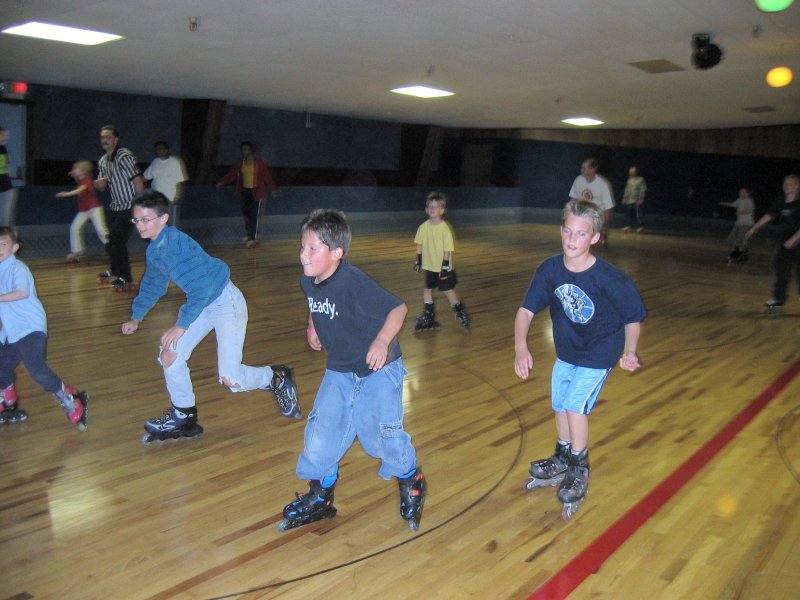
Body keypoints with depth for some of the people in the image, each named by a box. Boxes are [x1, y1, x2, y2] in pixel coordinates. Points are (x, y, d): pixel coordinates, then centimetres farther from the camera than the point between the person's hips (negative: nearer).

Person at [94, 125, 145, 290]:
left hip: (129, 207, -8)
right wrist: (99, 184, -7)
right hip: (115, 207, 8)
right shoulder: (102, 161, 10)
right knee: (110, 240, 17)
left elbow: (137, 180, -23)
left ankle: (125, 278, 4)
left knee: (117, 242, -10)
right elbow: (102, 187, 18)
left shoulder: (124, 156, -16)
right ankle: (115, 270, 40)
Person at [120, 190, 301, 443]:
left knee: (229, 378, -12)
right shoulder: (154, 250, 5)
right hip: (201, 304, 9)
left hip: (225, 301, -9)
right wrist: (136, 317, 33)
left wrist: (181, 325, -21)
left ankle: (278, 378, 16)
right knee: (169, 355, 3)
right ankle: (183, 417, 22)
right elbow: (152, 285, 23)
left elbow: (201, 288, -28)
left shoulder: (178, 244, -25)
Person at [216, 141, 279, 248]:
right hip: (244, 191, 5)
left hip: (256, 192, -5)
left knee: (254, 215, -7)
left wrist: (273, 188, -17)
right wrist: (222, 182, -2)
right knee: (246, 213, 11)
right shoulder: (240, 163, 7)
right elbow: (232, 175, 8)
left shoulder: (259, 162, -8)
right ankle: (249, 234, 27)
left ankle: (254, 238, -1)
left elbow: (267, 175, -12)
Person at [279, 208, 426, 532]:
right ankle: (319, 498, 27)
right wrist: (312, 328, 1)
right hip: (339, 371, 7)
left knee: (381, 433, -5)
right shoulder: (308, 282, -5)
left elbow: (398, 307, -26)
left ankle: (411, 483, 27)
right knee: (321, 432, 5)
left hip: (377, 370, -6)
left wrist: (382, 341, -39)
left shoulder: (354, 283, -28)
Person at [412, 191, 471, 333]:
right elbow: (420, 244, 8)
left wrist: (445, 266, -17)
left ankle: (462, 315, 20)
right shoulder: (424, 227, -3)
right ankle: (429, 318, 24)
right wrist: (418, 260, 8)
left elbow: (447, 249, -16)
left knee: (448, 291, 2)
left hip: (443, 268, -5)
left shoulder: (445, 228, -18)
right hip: (429, 266, 6)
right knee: (427, 290, 11)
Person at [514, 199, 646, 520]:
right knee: (560, 407, 16)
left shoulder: (611, 279, -28)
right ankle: (563, 461, 43)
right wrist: (521, 347, -32)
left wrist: (629, 352, -26)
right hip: (566, 350, 5)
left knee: (575, 406, -14)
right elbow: (526, 310, -17)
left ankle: (579, 473, 11)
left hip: (600, 352, -5)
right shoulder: (549, 270, -19)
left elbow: (633, 317, -13)